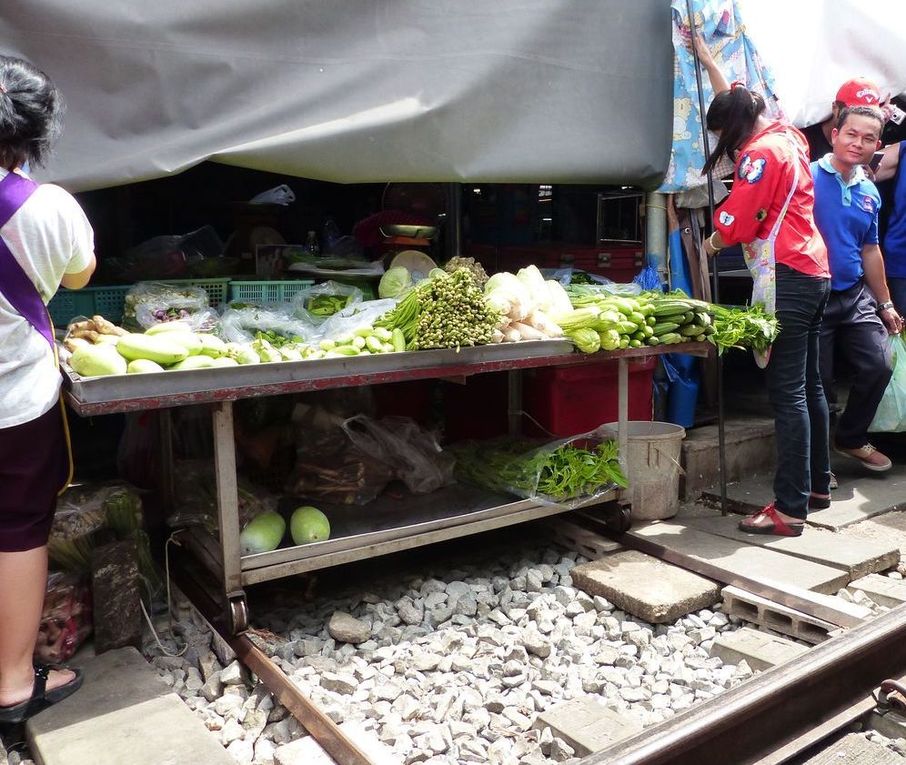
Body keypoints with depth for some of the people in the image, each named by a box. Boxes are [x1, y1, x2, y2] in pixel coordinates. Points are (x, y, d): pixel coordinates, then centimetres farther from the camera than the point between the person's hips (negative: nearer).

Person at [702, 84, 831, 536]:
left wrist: (713, 242, 4)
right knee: (808, 384, 15)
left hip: (785, 278, -10)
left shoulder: (761, 152, -10)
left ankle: (790, 510, -8)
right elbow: (737, 99, 35)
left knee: (787, 393, -11)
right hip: (814, 273, 10)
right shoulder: (788, 139, 19)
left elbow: (737, 221, -16)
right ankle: (817, 485, 27)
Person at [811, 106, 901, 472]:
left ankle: (851, 438, 27)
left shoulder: (870, 193, 10)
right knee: (819, 384, 2)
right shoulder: (807, 177, -9)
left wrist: (884, 304, 20)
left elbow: (870, 251, 18)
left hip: (856, 296, 6)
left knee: (879, 366, 2)